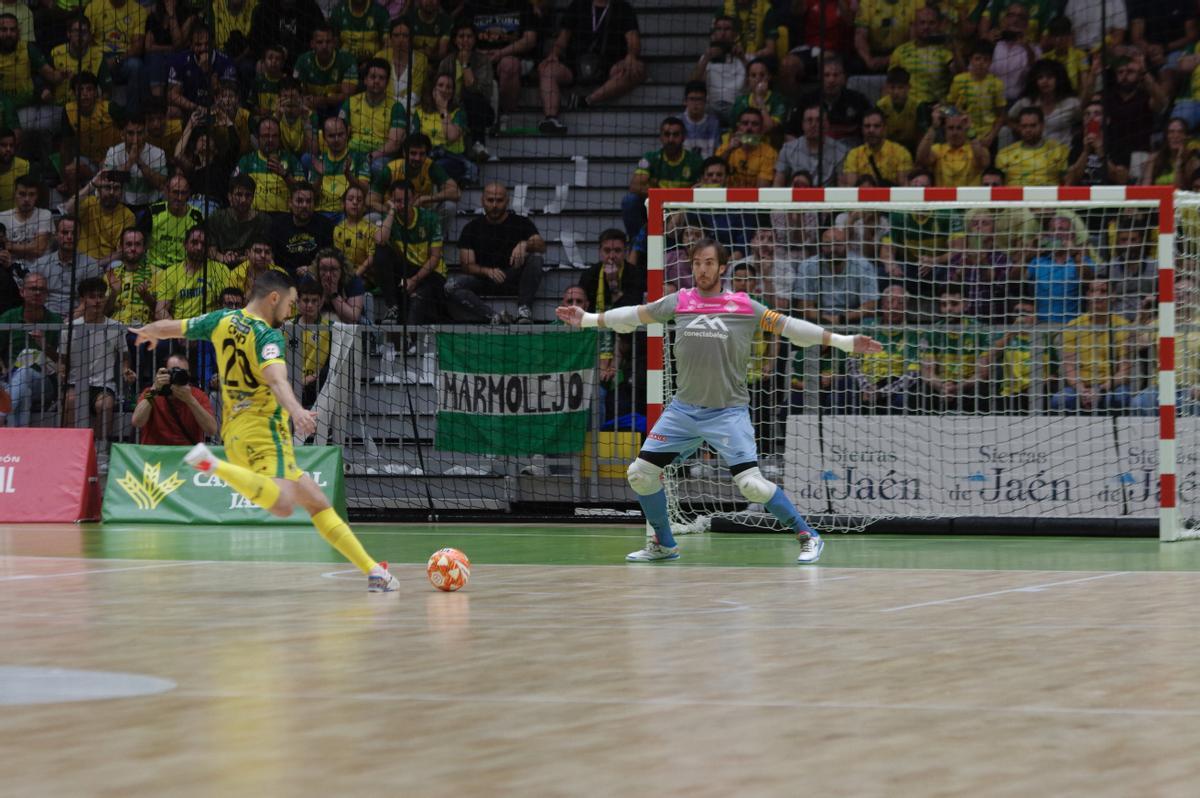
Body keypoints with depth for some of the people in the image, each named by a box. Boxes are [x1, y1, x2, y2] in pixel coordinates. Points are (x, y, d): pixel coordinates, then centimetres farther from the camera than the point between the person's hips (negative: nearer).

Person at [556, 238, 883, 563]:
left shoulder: (743, 307, -3)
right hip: (684, 410, 4)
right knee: (640, 473, 1)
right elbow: (635, 316, 16)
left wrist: (844, 341, -7)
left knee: (752, 483, -17)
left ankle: (808, 537, 0)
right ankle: (664, 545, 21)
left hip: (728, 413, -4)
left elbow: (787, 326, -3)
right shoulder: (679, 302, 5)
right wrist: (587, 319, 20)